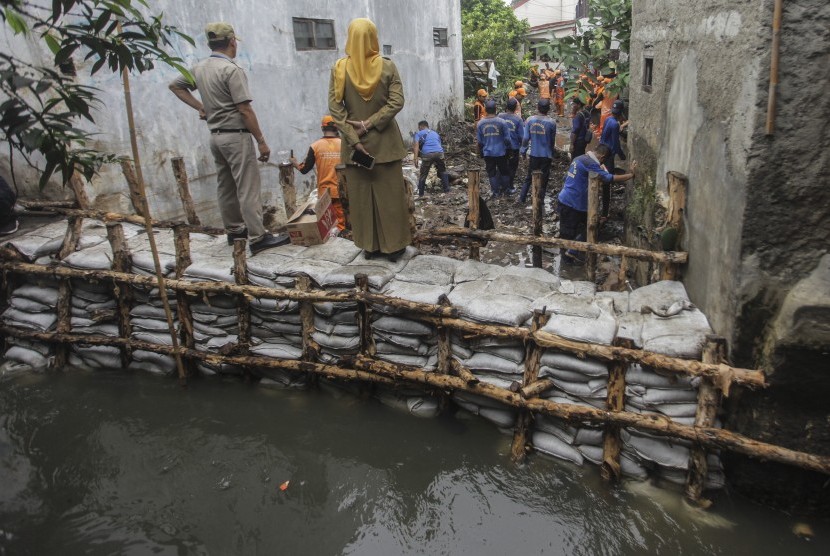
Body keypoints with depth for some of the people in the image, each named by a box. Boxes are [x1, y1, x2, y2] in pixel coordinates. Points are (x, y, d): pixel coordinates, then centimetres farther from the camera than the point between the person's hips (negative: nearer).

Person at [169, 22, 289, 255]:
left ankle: (234, 229, 24)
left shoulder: (199, 68, 10)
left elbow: (175, 86, 23)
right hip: (236, 135, -8)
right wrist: (261, 141, -14)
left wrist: (200, 107, 16)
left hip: (215, 135, 9)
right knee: (248, 188, -7)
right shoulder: (231, 70, -15)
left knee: (226, 186, 14)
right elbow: (245, 110, -18)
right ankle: (257, 238, -6)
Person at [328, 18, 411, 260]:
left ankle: (369, 245, 18)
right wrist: (370, 124, -11)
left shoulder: (339, 68, -3)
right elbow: (397, 102, -11)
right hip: (385, 142, -1)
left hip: (354, 144, 1)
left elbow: (335, 108, -7)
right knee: (390, 194, 8)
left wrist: (353, 139, -9)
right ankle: (393, 245, 15)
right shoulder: (387, 66, -4)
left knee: (361, 195, 10)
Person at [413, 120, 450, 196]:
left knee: (423, 175, 11)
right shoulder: (435, 133, 33)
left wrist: (416, 158, -9)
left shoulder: (419, 134, 20)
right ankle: (446, 190, 22)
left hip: (427, 154, -3)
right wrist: (437, 164, 45)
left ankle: (420, 194, 13)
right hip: (439, 153, 3)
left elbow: (415, 145, 1)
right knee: (443, 171, 24)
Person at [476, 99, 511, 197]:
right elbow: (506, 139, -5)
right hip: (500, 152, -1)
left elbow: (479, 141, 3)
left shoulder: (480, 123, -4)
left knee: (491, 172, 9)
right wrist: (508, 145, 15)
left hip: (487, 153, 1)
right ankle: (505, 189, 25)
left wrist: (481, 153, 15)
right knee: (504, 171, 16)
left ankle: (495, 191, 12)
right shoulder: (502, 122, -11)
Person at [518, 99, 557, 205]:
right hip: (546, 155, -2)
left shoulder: (530, 120, -7)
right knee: (543, 180, 9)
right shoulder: (551, 122, -11)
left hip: (534, 154, 2)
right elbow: (553, 140, 0)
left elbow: (526, 137, -6)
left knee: (529, 177, 18)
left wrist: (523, 150, 7)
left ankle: (522, 198, 19)